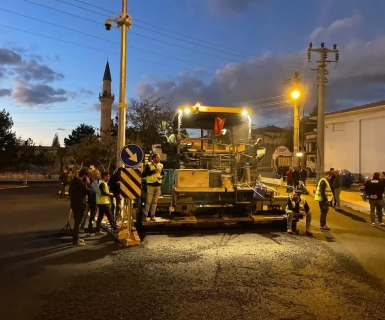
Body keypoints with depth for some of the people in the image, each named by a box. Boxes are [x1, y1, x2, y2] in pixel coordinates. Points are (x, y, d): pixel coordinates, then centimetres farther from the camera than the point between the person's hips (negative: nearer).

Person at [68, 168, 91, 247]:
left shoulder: (73, 181, 9)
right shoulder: (81, 183, -21)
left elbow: (70, 192, 18)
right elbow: (89, 192, -15)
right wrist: (87, 183, -8)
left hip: (74, 203, 10)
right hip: (80, 205, -10)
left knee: (76, 221, 19)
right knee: (77, 222, -3)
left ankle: (76, 238, 29)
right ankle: (75, 241, 2)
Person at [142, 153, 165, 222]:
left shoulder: (161, 165, 10)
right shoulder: (148, 165, -4)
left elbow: (163, 174, 15)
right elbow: (144, 174, -14)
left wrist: (161, 177, -8)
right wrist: (154, 171, -19)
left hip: (158, 185, 5)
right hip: (150, 185, -4)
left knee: (155, 202, 9)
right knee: (148, 201, -3)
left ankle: (152, 216, 17)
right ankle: (145, 215, 8)